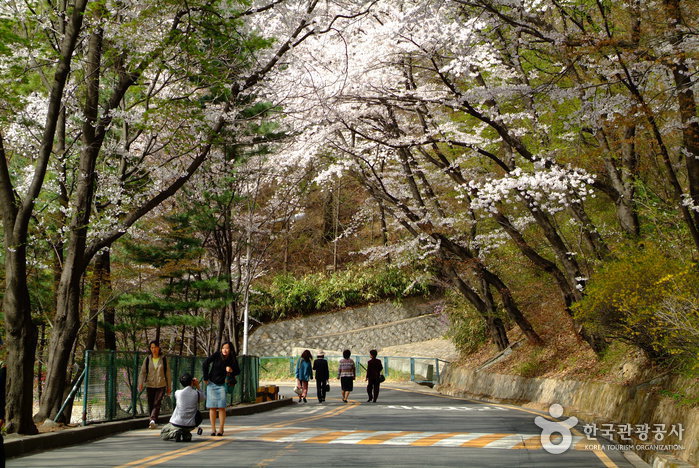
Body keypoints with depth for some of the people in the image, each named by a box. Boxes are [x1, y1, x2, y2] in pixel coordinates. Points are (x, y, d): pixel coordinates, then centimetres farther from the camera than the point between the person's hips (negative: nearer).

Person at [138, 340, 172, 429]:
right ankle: (154, 423, 16)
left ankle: (153, 420, -29)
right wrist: (141, 383, -15)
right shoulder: (147, 359, 4)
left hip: (161, 385, -2)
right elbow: (143, 372, 1)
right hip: (150, 385, 2)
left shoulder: (163, 359, 3)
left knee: (157, 403, -17)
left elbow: (167, 373, 8)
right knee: (150, 404, 5)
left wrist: (169, 387, 10)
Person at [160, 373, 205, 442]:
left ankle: (174, 433, -7)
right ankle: (187, 434, 7)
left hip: (177, 424, -2)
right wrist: (197, 386, 8)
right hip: (191, 425, 2)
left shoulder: (177, 393, -9)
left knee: (163, 434, 22)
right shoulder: (197, 394, -8)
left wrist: (192, 386, 10)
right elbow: (203, 397, 16)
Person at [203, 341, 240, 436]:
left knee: (221, 407, -6)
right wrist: (205, 378, -3)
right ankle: (213, 429, 8)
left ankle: (221, 429, 1)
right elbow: (206, 363, -6)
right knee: (212, 407, 1)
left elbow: (238, 371, 6)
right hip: (211, 384, 0)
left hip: (221, 385, 0)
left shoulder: (232, 360, -7)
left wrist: (231, 370, -16)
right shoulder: (217, 355, -12)